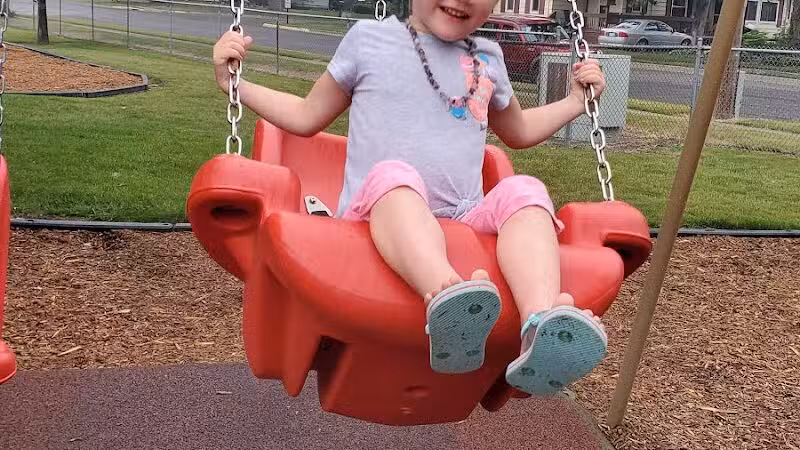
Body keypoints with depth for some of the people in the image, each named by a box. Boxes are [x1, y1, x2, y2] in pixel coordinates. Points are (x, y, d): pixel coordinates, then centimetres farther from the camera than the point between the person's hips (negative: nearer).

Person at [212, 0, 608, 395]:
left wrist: (575, 102, 32)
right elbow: (307, 118, 24)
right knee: (392, 176, -35)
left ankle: (542, 327, -52)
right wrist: (234, 84, 15)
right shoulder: (368, 39, 13)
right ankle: (444, 300, -64)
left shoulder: (487, 59, 22)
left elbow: (517, 132, 41)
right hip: (378, 218, -3)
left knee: (524, 192, -26)